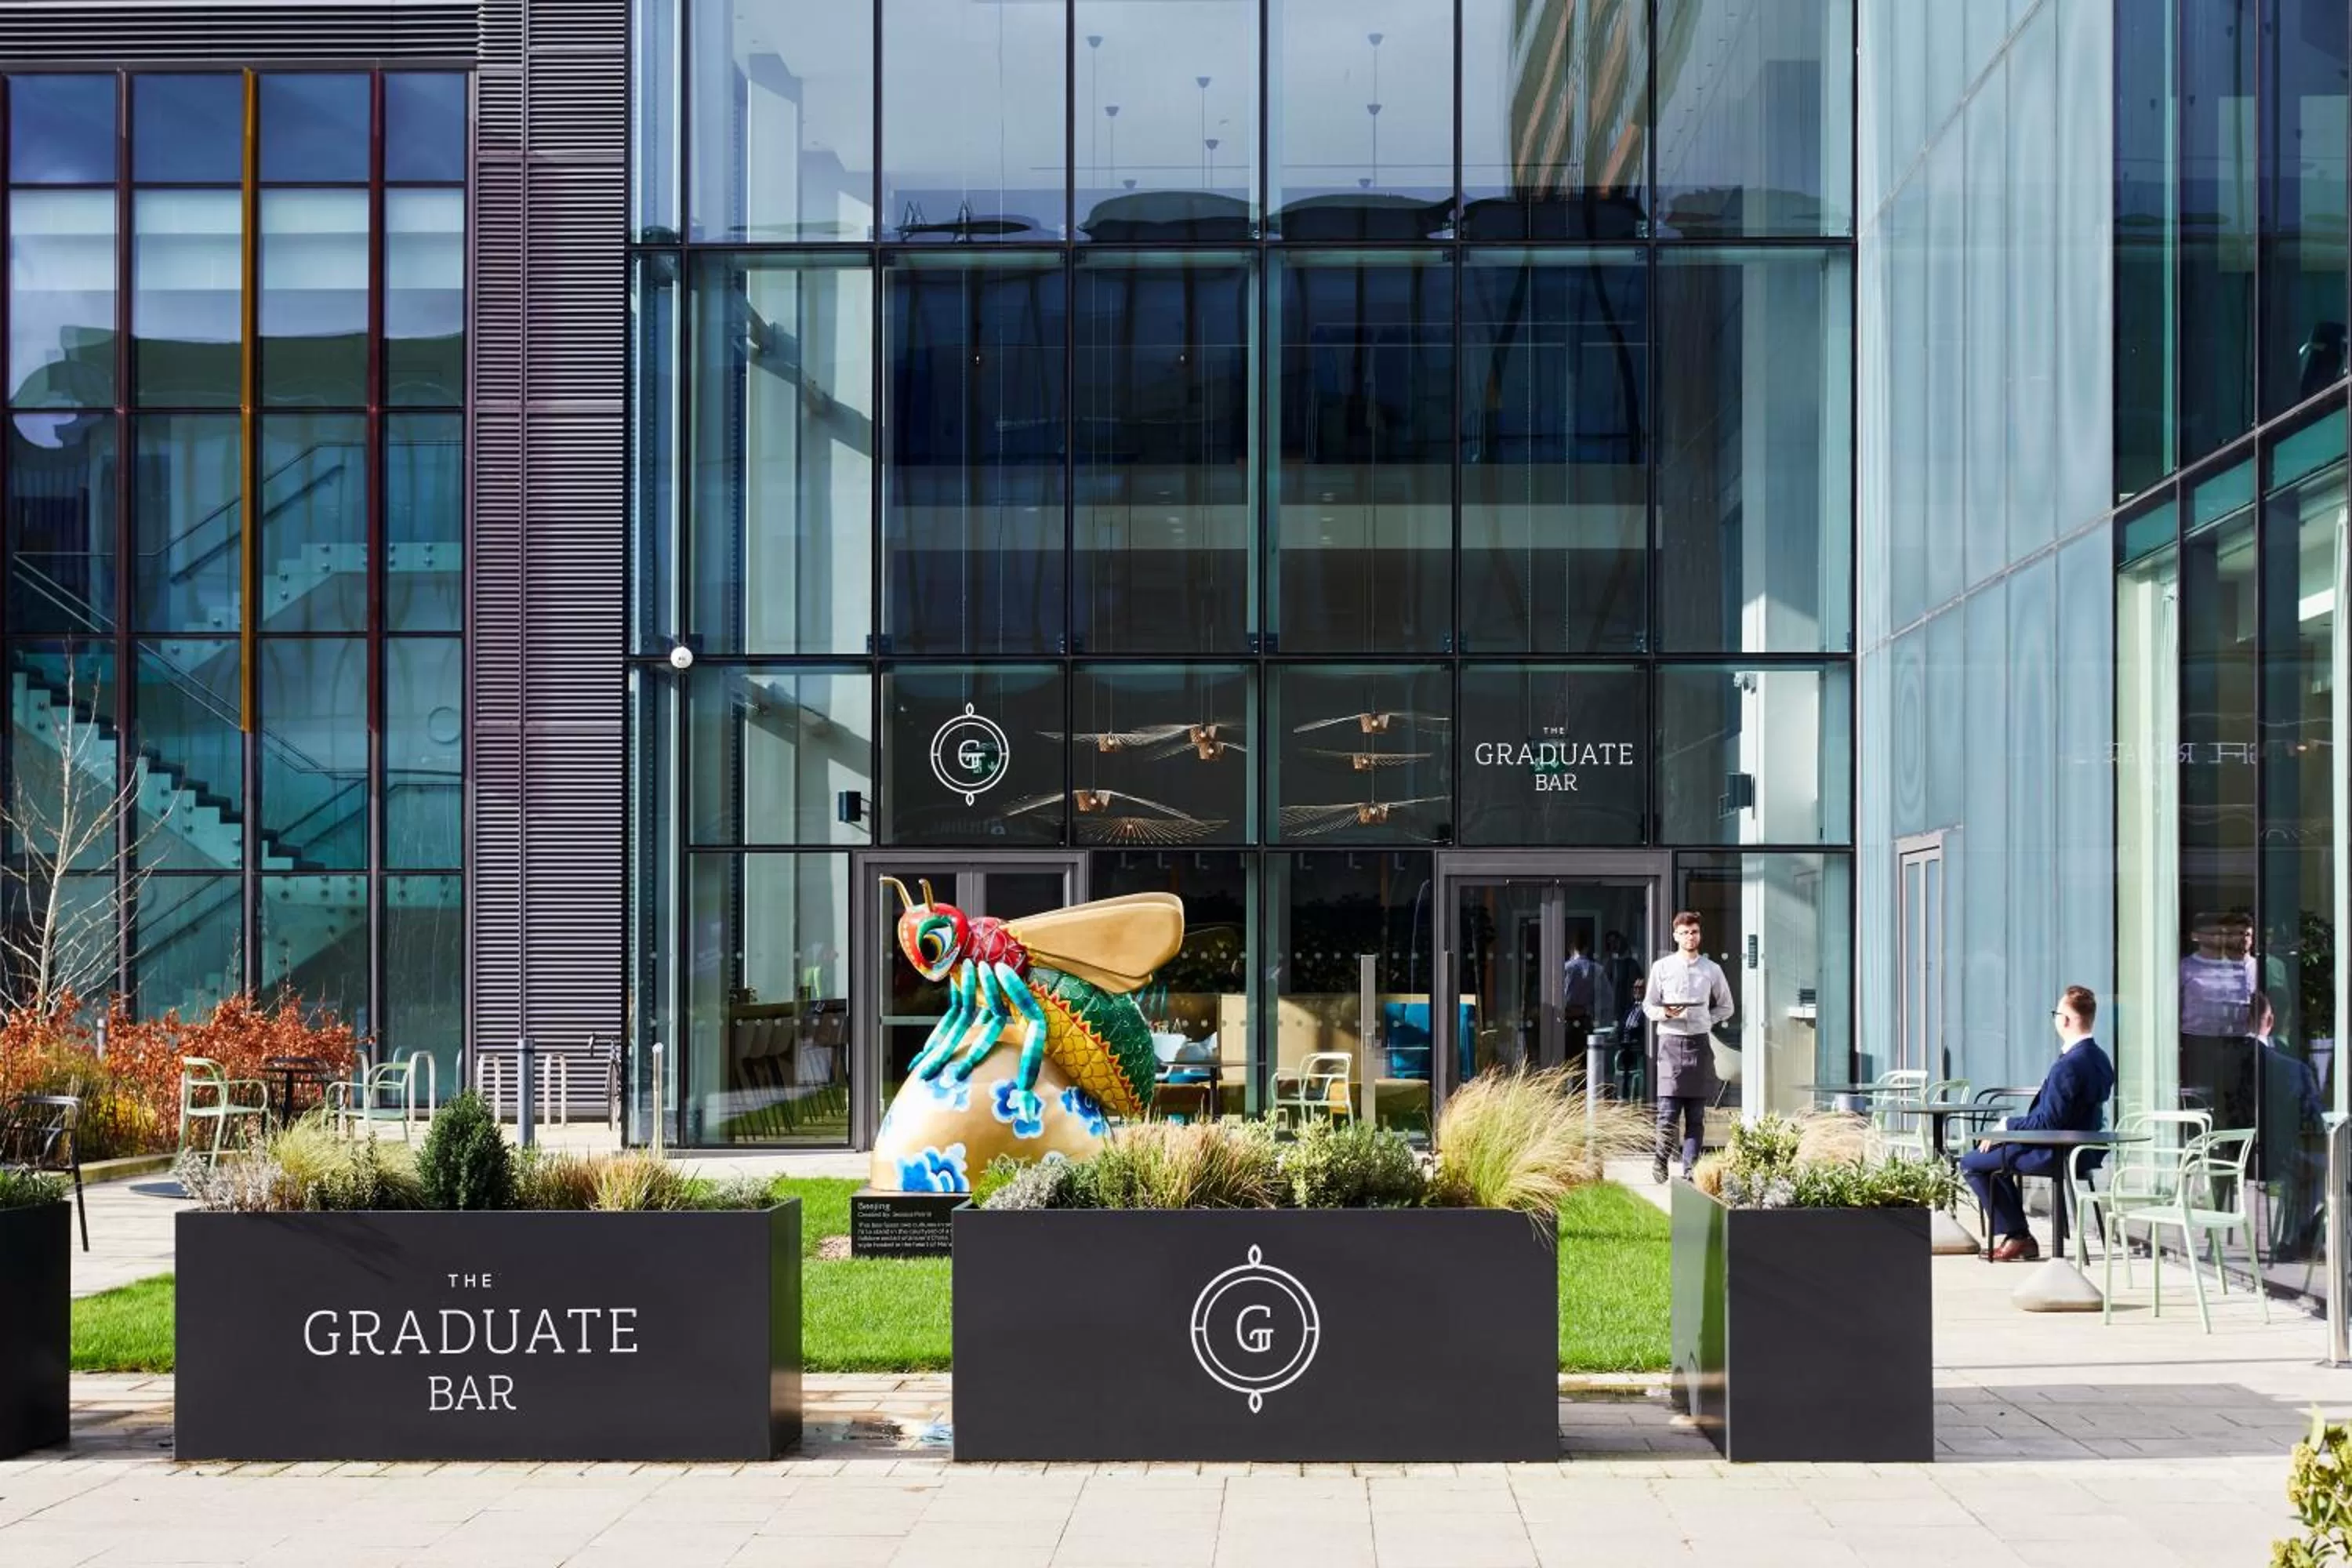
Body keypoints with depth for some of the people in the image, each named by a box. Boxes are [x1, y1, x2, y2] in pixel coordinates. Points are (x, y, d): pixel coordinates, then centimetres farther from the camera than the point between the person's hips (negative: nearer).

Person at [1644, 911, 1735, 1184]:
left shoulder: (1711, 970, 9)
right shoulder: (1662, 967, 5)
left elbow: (1725, 1007, 20)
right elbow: (1648, 1006, 8)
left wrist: (1706, 1021, 6)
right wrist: (1665, 1012, -12)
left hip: (1700, 1042, 2)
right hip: (1671, 1042, -2)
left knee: (1696, 1115, 1)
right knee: (1668, 1111, -9)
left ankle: (1690, 1171, 5)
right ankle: (1661, 1159, 11)